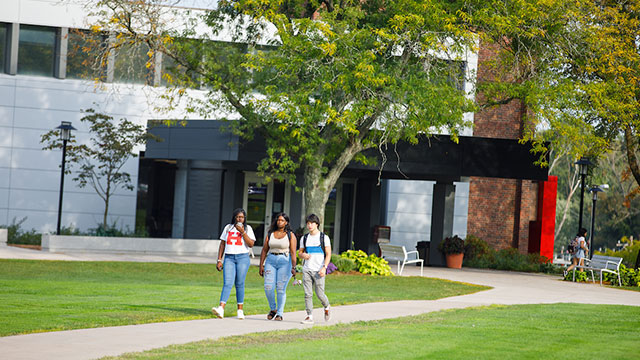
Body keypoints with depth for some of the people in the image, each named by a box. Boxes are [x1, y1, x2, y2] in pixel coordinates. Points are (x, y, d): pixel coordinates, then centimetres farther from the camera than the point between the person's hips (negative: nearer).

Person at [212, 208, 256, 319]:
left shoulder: (248, 228, 6)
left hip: (242, 257, -1)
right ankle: (221, 309, -24)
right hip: (229, 257, 1)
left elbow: (251, 244, -6)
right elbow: (222, 244, 14)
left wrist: (242, 232, -12)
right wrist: (219, 260, 7)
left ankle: (240, 310, 9)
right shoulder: (228, 227, 13)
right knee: (227, 283, -11)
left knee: (239, 284, 0)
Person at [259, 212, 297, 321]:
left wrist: (293, 267, -16)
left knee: (281, 289, -7)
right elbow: (264, 250, 12)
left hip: (285, 262, -3)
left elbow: (293, 252, -6)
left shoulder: (290, 235, 1)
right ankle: (273, 309, 13)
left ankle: (280, 314, 3)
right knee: (268, 287, -9)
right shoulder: (270, 234, 11)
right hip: (271, 261, 3)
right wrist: (261, 265, 6)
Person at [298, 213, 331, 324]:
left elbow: (328, 254, -2)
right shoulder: (304, 238, 12)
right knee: (308, 294, -4)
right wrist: (303, 255, -6)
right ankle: (309, 317, -2)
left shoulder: (324, 237, 1)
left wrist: (324, 267, -14)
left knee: (319, 294, -6)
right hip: (307, 270, 3)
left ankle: (327, 307, 24)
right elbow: (299, 252, 19)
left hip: (318, 271, -3)